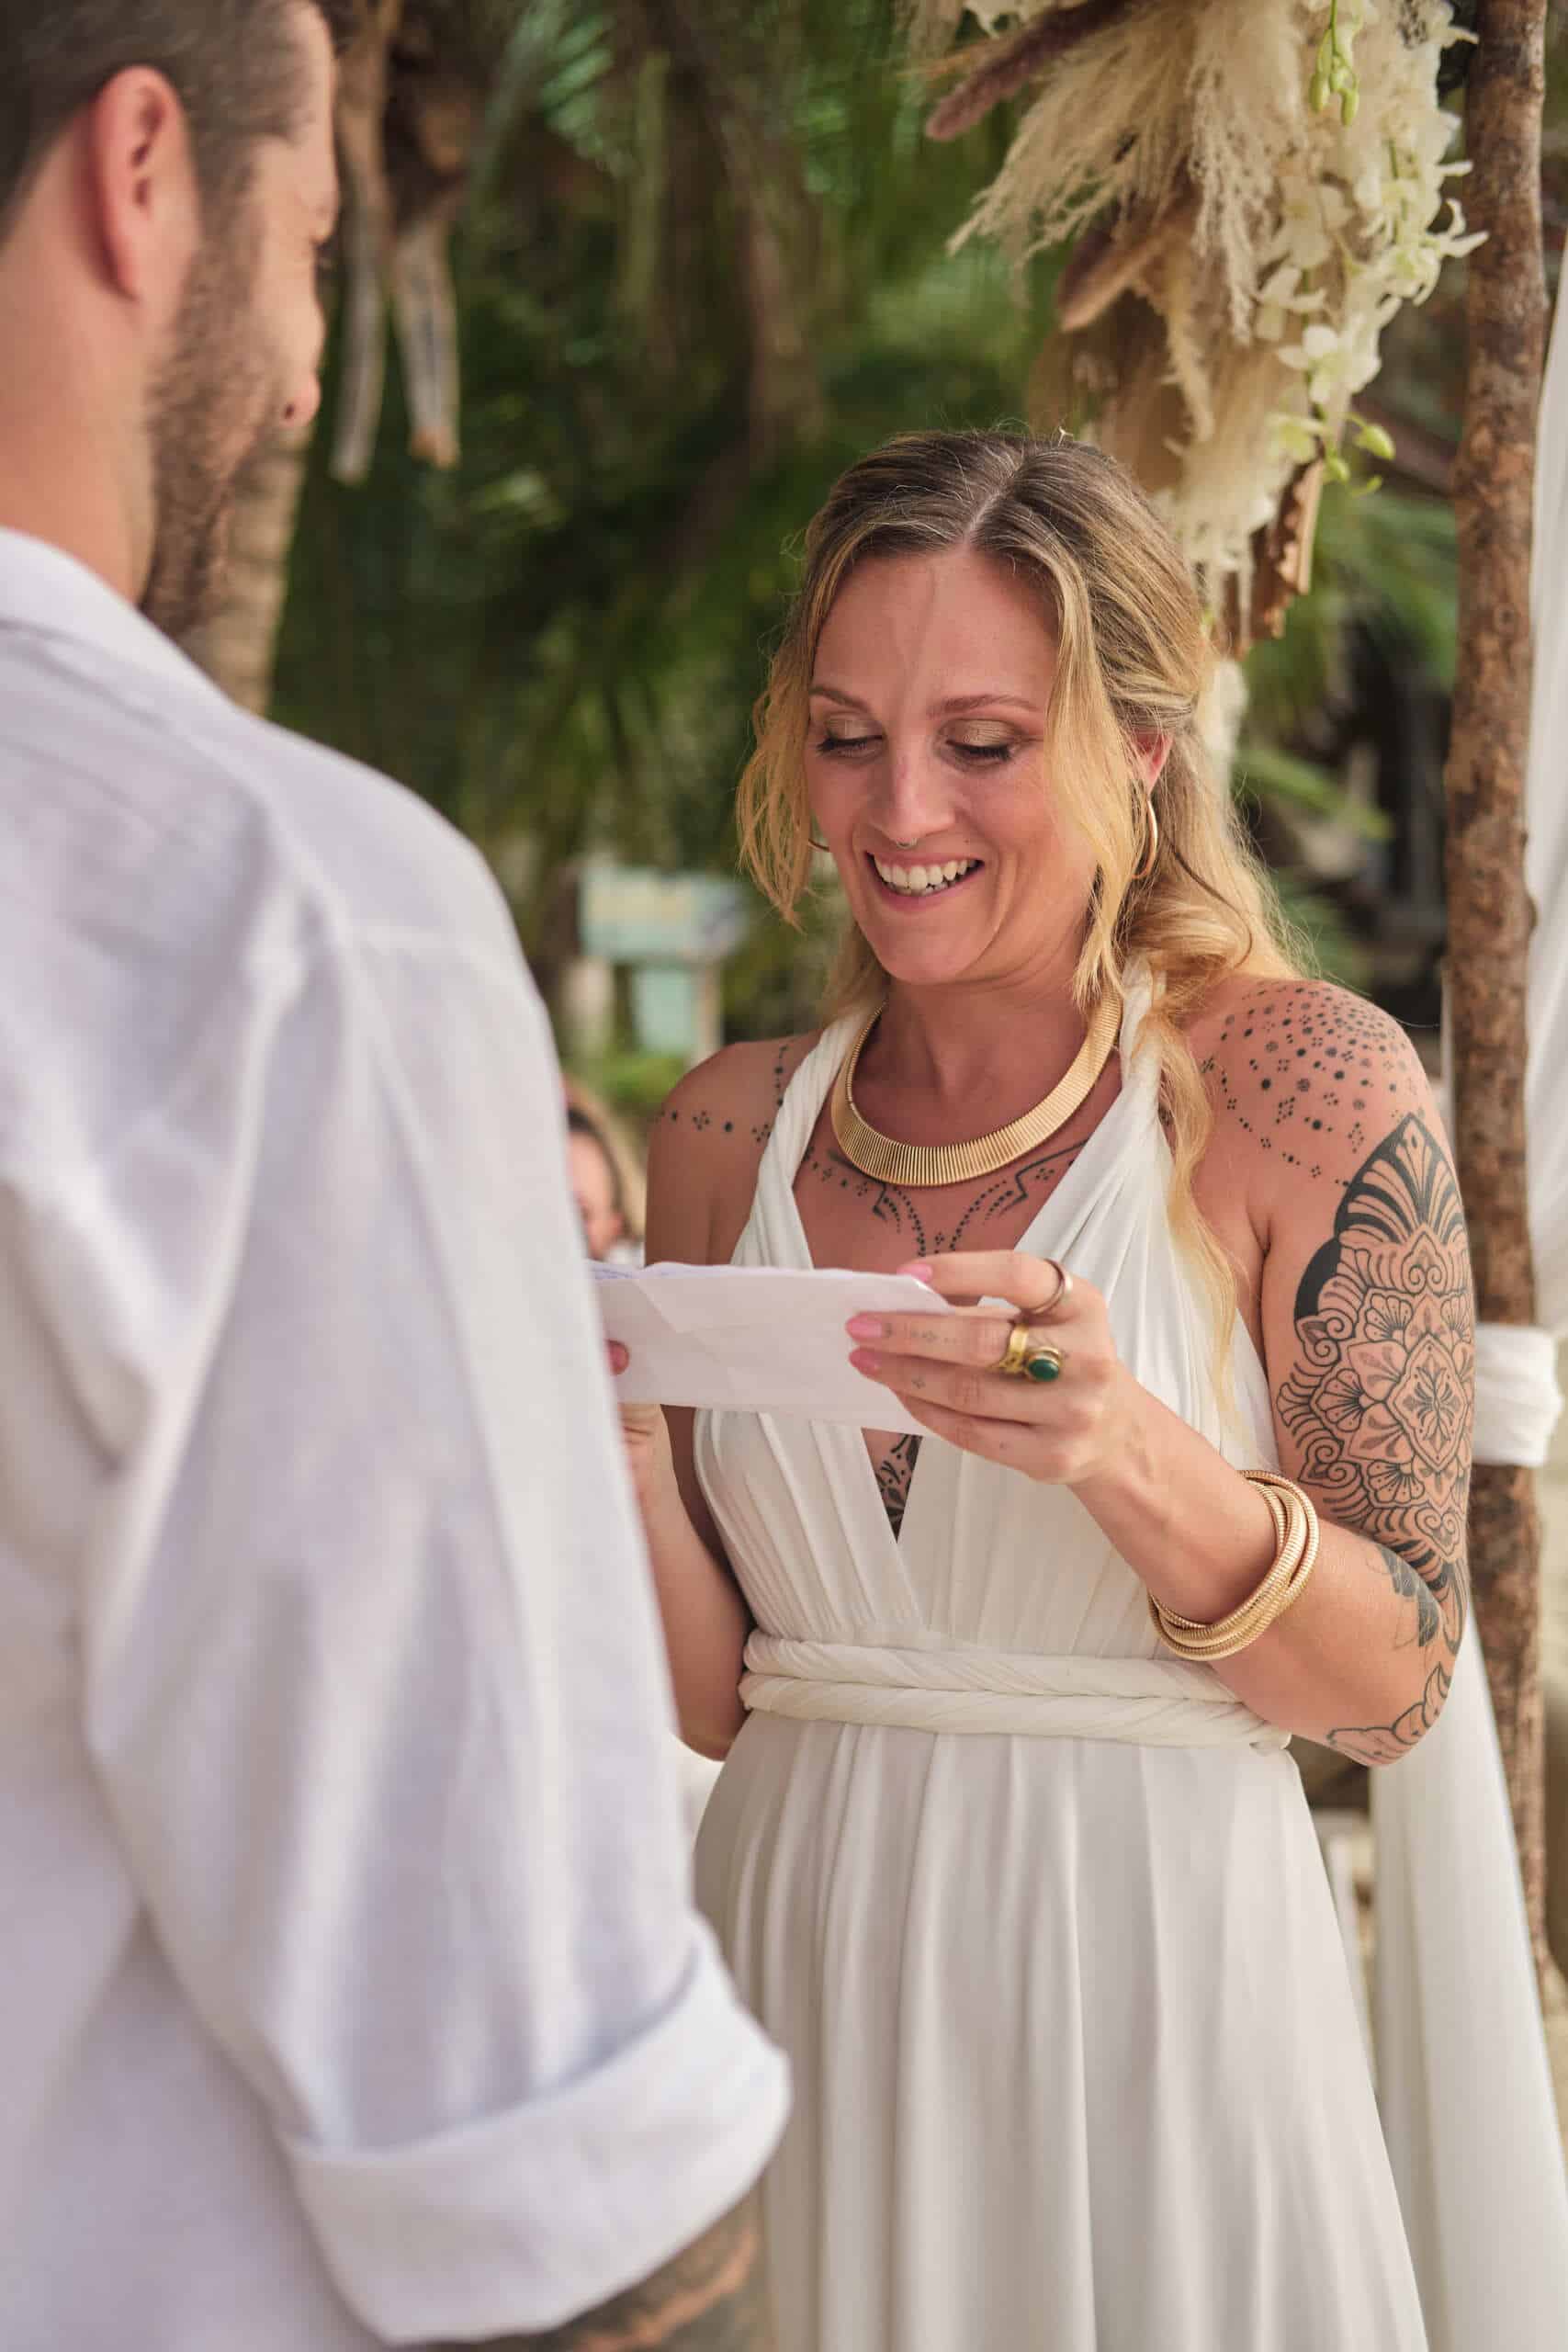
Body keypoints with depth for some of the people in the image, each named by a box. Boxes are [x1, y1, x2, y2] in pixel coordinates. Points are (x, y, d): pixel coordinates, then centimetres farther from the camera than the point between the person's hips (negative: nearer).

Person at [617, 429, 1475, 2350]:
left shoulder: (1305, 1085, -7)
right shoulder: (729, 1135, 4)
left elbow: (1397, 1684, -8)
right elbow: (721, 1699, 5)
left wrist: (1129, 1457, -25)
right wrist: (623, 1445, -12)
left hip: (1144, 1965, -3)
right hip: (806, 1972, 3)